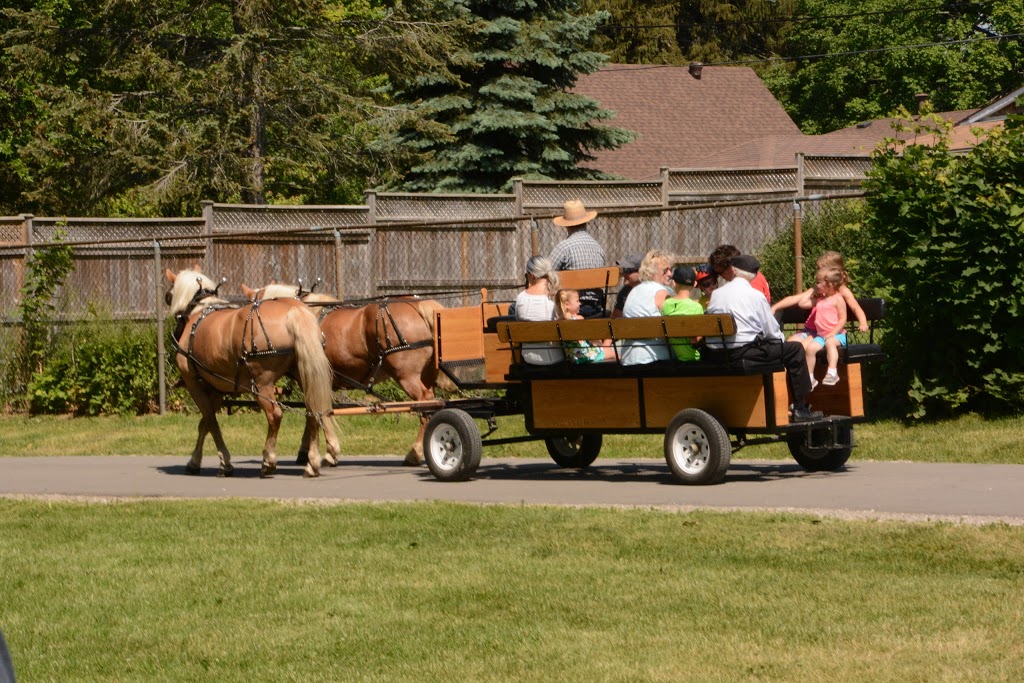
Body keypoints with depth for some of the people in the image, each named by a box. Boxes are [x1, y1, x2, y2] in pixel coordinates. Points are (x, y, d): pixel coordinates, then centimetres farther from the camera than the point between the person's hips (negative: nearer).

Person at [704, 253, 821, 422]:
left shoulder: (715, 294, 10)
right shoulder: (755, 296, -3)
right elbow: (771, 330, 0)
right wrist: (780, 340, 25)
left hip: (715, 355, 6)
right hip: (743, 353, -6)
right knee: (795, 349, 8)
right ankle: (799, 409, 6)